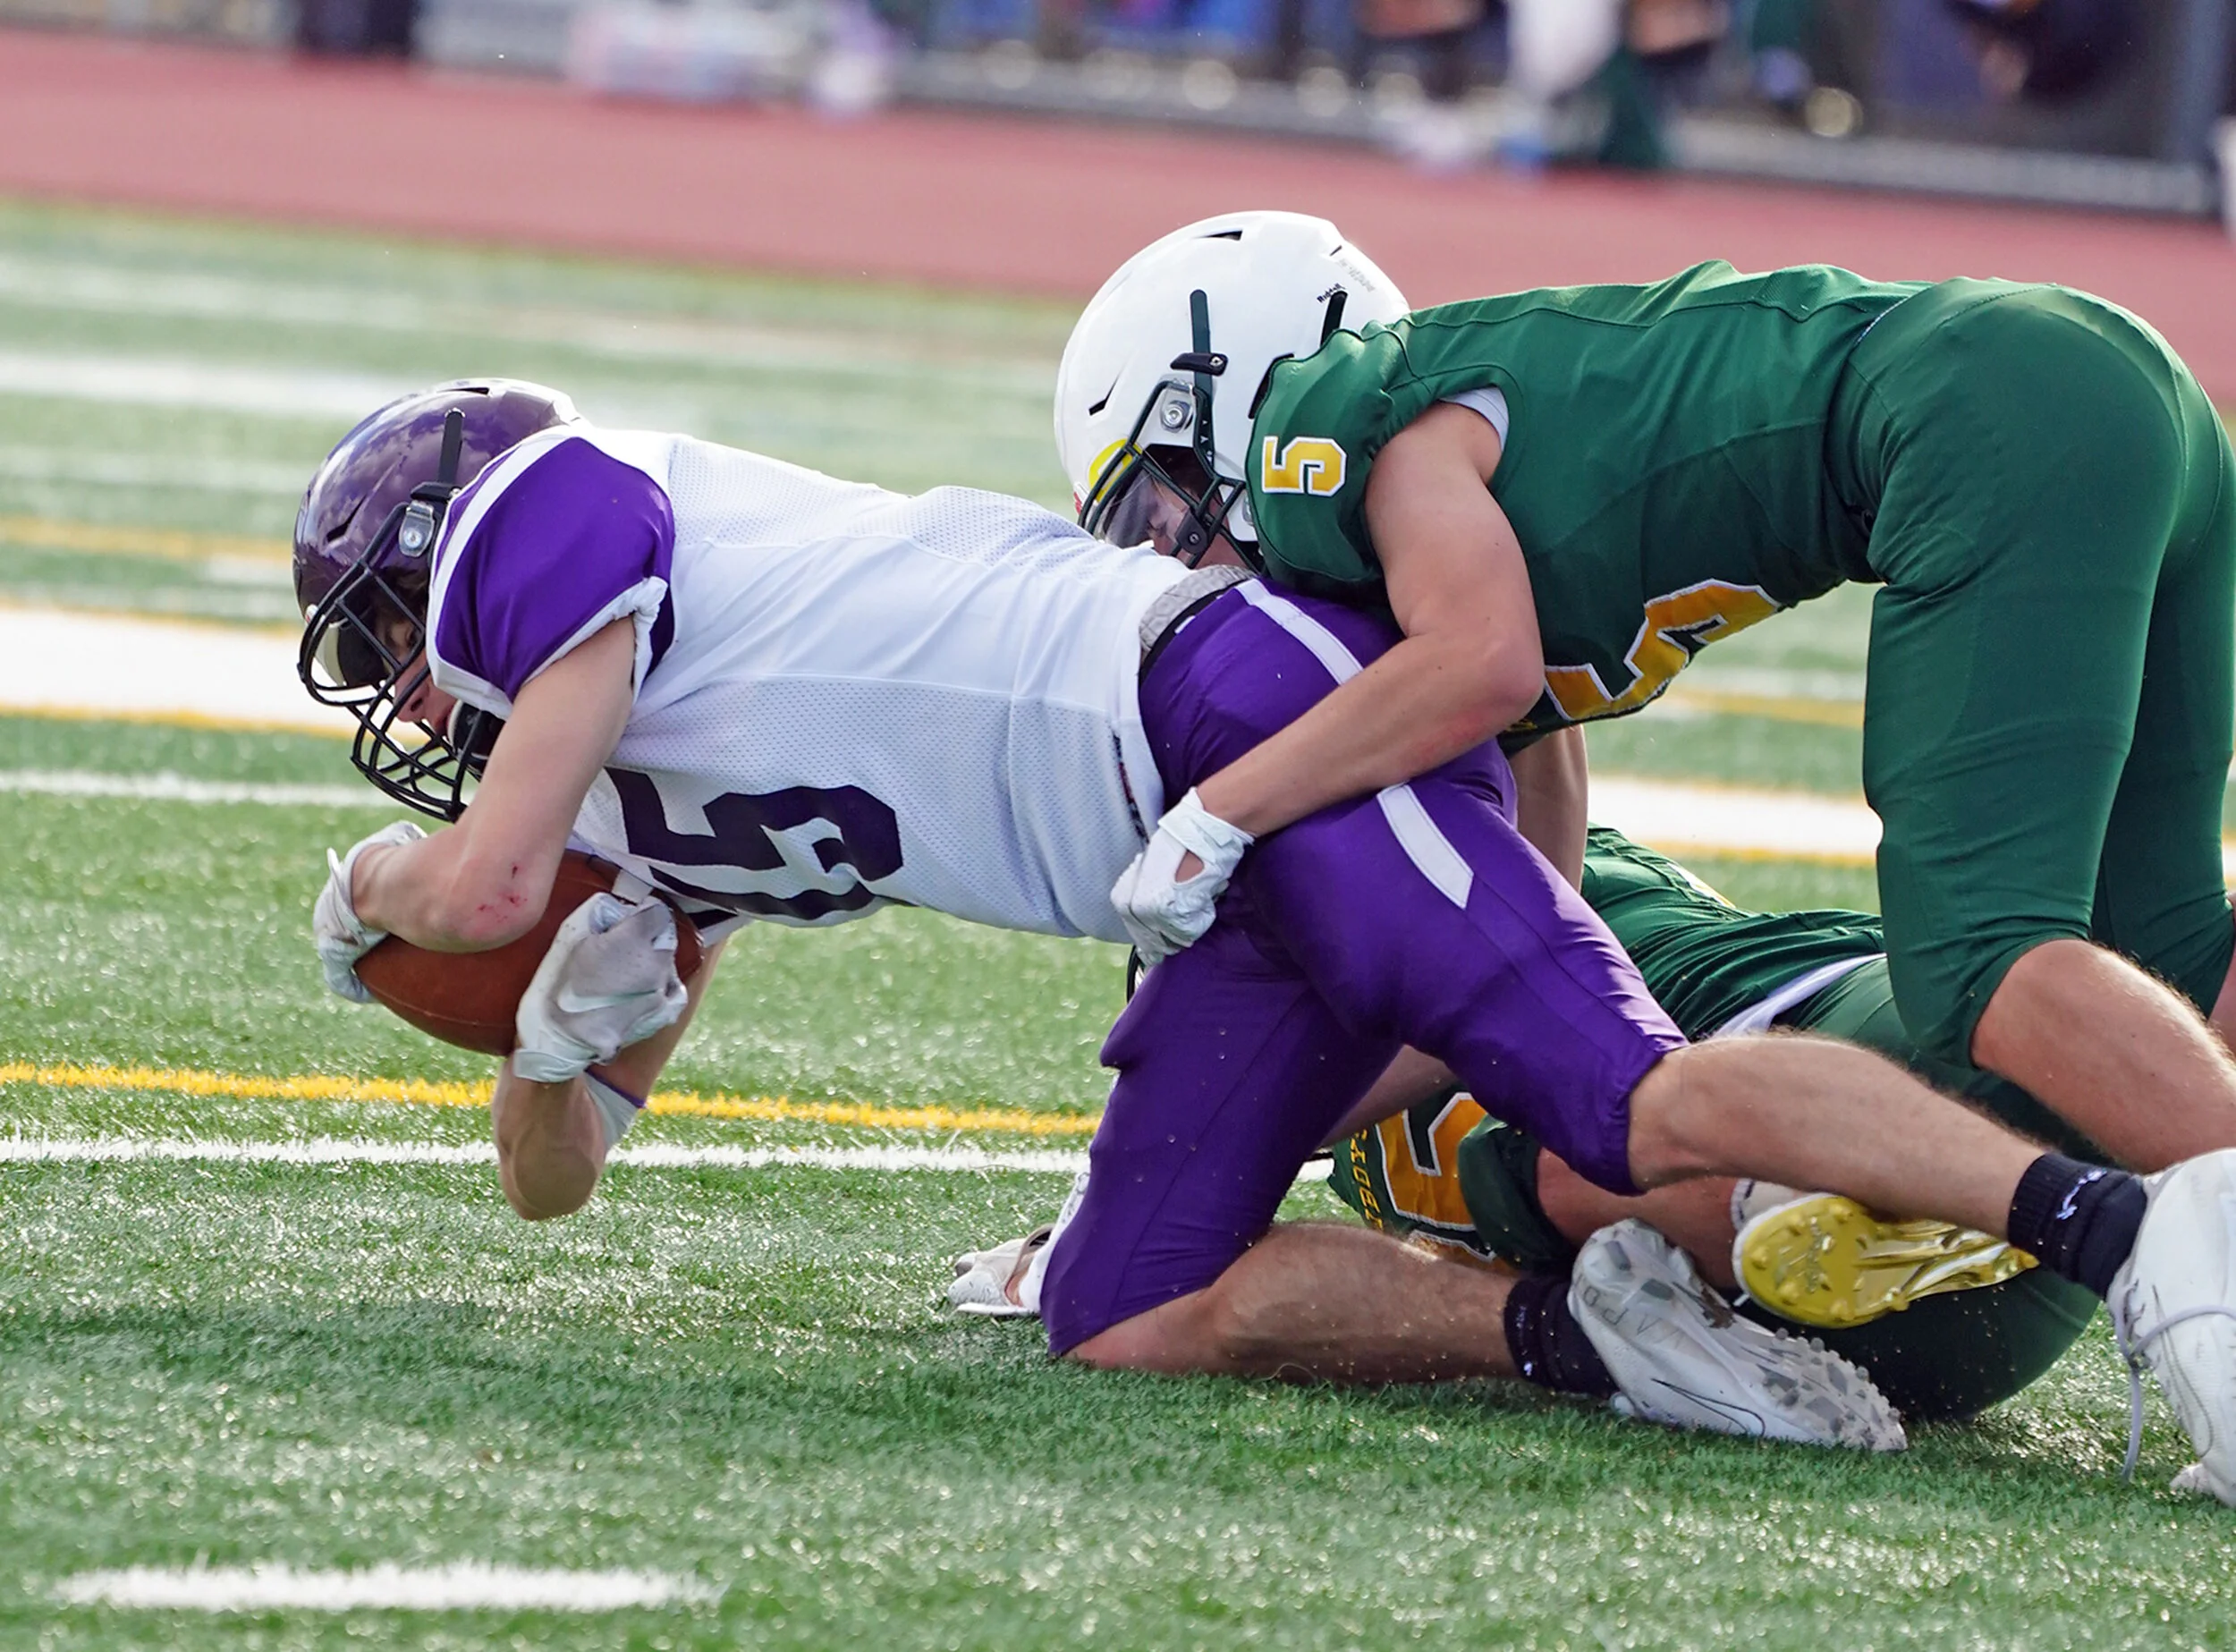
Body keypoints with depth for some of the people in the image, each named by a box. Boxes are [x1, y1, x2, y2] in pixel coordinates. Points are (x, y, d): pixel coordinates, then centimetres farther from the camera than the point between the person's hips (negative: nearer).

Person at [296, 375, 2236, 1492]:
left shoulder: (556, 513, 6)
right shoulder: (632, 824, 31)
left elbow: (489, 886, -6)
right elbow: (552, 1176, 33)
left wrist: (369, 887, 17)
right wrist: (572, 1034, 11)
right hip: (1233, 886, 9)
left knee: (1652, 1106, -26)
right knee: (1126, 1326, 1)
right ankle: (1576, 1334, -13)